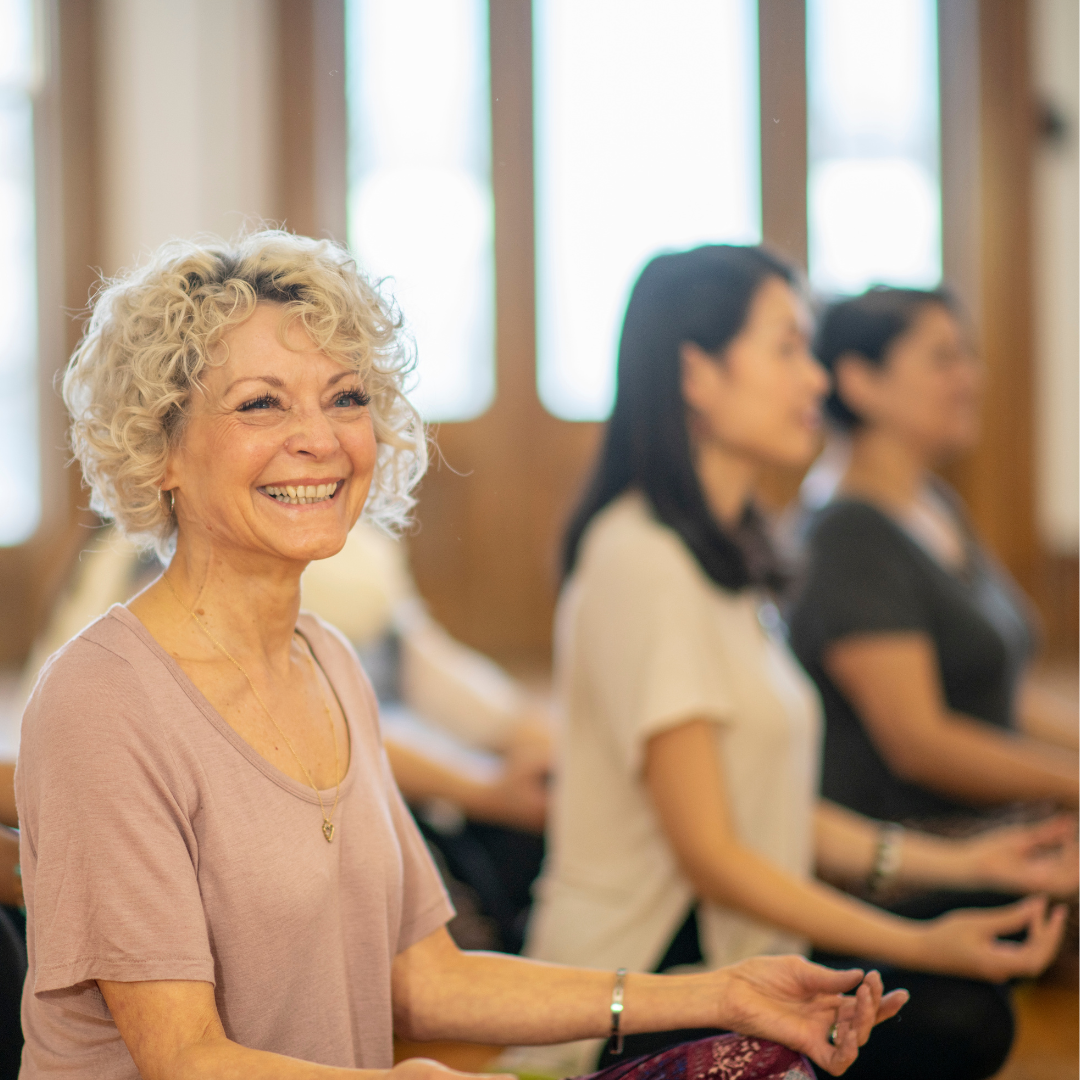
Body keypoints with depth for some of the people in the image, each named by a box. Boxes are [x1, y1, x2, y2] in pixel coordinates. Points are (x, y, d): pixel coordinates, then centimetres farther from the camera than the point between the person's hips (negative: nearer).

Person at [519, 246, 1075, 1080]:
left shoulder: (729, 556, 16)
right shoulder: (642, 565, -15)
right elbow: (708, 852, -17)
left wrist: (960, 862, 10)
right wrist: (921, 947, -20)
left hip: (726, 960, 9)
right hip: (644, 982, -9)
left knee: (971, 1013, -13)